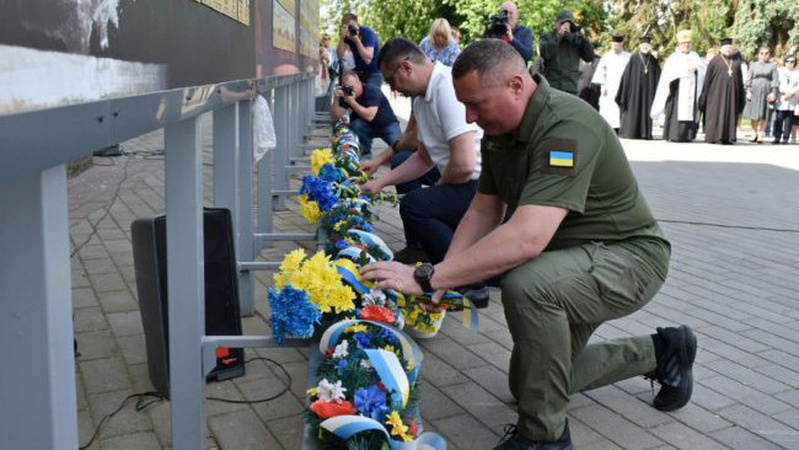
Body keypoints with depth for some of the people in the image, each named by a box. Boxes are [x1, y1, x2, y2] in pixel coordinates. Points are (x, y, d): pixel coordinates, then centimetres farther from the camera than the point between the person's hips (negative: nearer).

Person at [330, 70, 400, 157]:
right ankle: (365, 152, -7)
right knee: (355, 124, -28)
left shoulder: (372, 91, -24)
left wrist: (352, 102, -38)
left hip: (387, 124, -5)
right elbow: (337, 116, -16)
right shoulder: (346, 94, -10)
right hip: (369, 127, 5)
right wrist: (336, 99, -30)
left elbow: (369, 116, -36)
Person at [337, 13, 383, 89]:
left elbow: (368, 59, -29)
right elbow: (340, 55, -14)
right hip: (359, 73, 5)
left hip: (374, 74, -5)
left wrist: (357, 40, -32)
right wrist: (342, 37, -26)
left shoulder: (368, 33, -18)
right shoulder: (347, 35, -3)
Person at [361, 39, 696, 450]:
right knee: (529, 383, 17)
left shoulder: (567, 127, -32)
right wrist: (440, 281, -13)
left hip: (628, 257, -9)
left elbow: (527, 238, -43)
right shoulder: (498, 131, -3)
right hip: (566, 261, 9)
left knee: (527, 286, -38)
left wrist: (426, 277, -42)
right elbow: (483, 212, 1)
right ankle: (659, 353, 32)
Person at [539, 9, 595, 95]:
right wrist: (559, 35, -15)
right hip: (551, 87, -2)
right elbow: (545, 54, -14)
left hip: (571, 89, 2)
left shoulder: (577, 40, 10)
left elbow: (590, 57, 4)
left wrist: (584, 38, -7)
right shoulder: (548, 38, 5)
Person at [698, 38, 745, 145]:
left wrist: (741, 95, 9)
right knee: (715, 113, -5)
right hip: (717, 91, -4)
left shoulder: (736, 61, 14)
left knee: (730, 114, 2)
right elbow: (708, 78, 0)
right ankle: (713, 136, -2)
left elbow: (740, 79, 15)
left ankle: (727, 137, 4)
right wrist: (705, 94, -6)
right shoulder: (715, 61, 3)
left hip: (732, 92, 4)